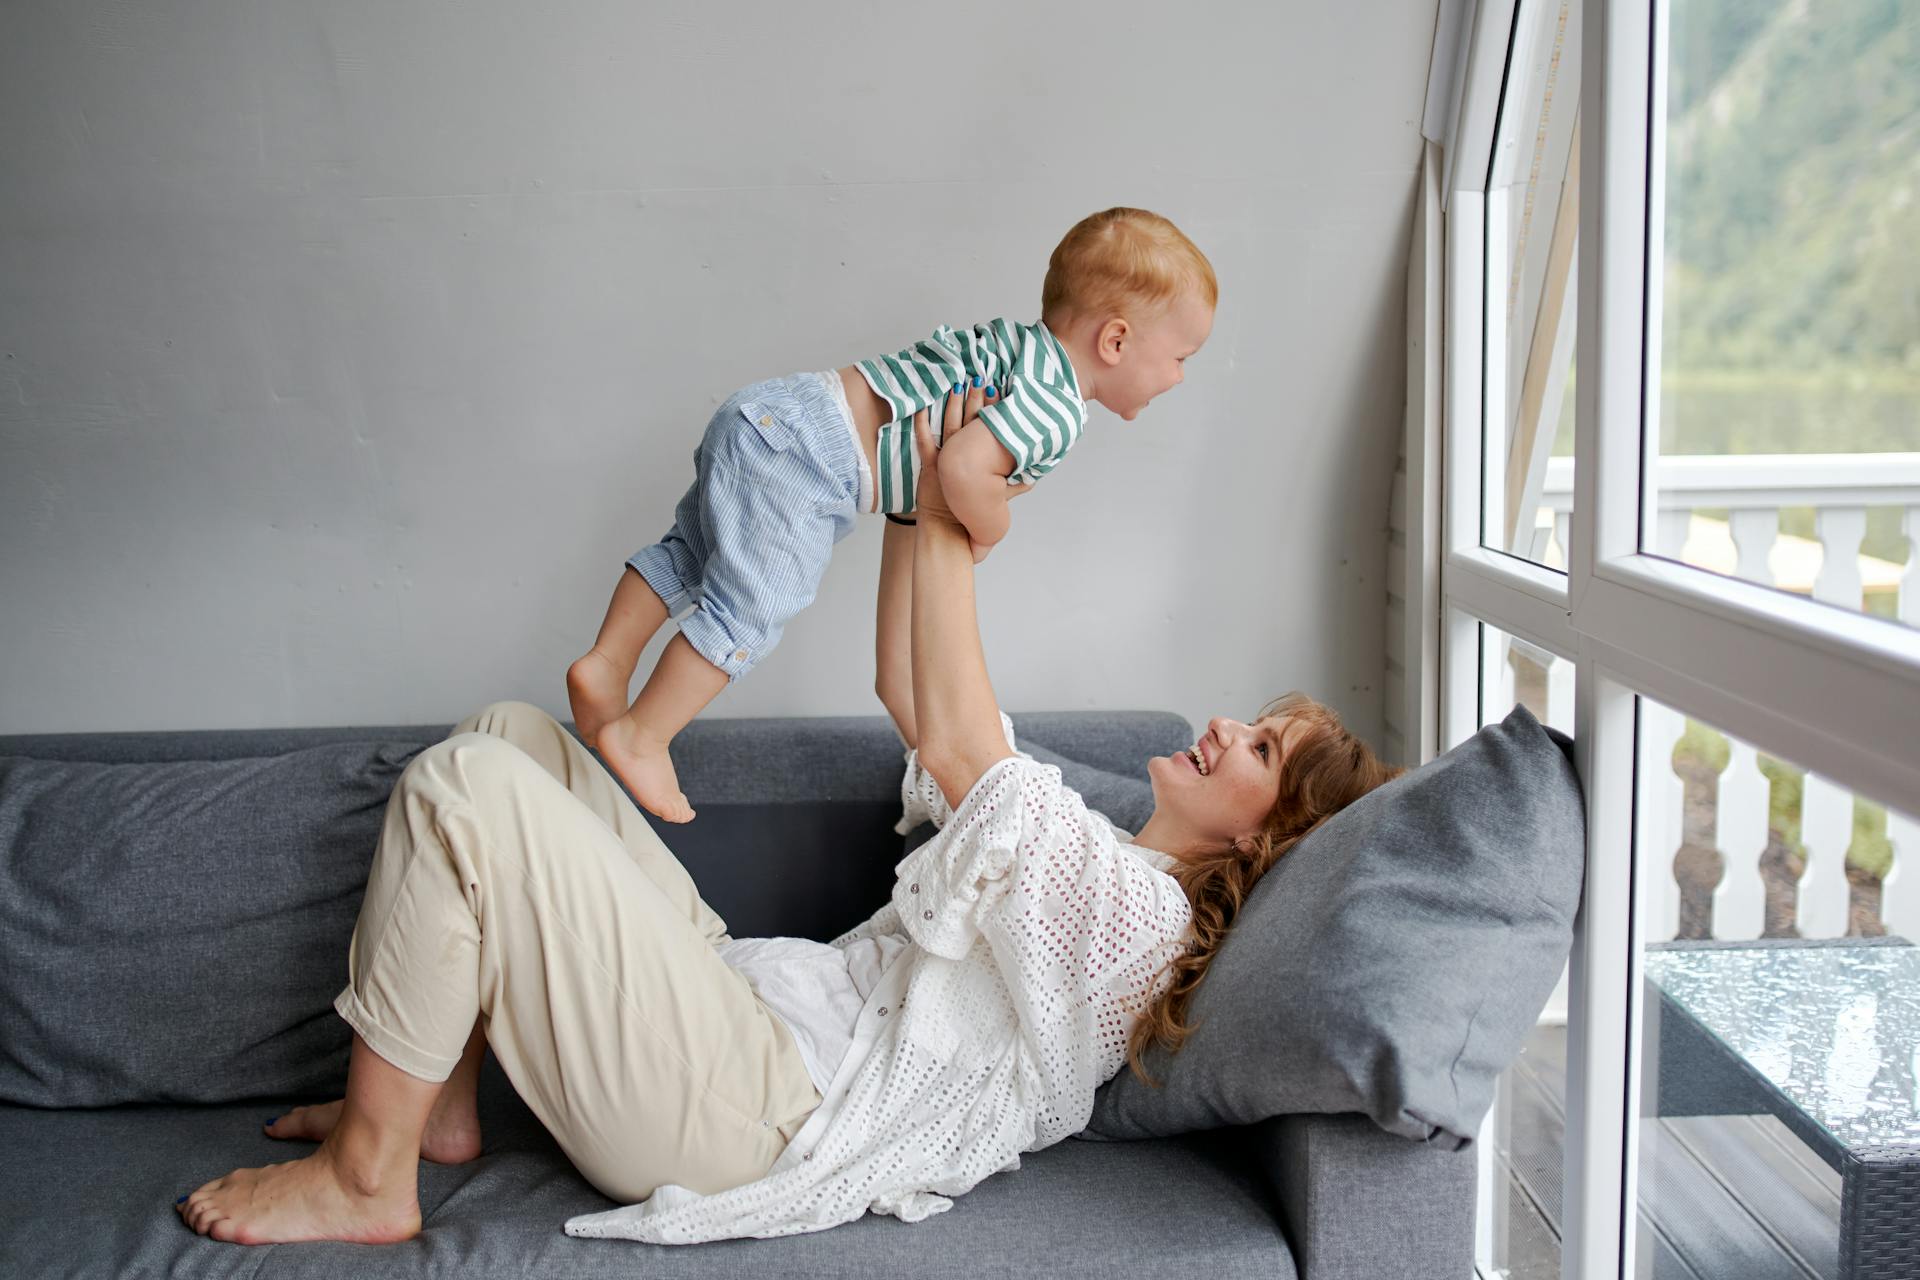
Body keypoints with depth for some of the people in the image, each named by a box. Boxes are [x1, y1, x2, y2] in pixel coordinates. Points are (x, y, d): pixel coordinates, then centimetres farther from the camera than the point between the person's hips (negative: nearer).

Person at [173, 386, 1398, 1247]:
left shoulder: (1138, 908, -13)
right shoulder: (1092, 850, 16)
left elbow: (954, 745, -18)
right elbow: (911, 702, 17)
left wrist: (948, 525, -8)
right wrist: (920, 495, 10)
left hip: (735, 1117, -10)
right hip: (762, 999, 10)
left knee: (463, 788, -19)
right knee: (511, 731, 9)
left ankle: (365, 1179, -6)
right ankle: (436, 1101, 11)